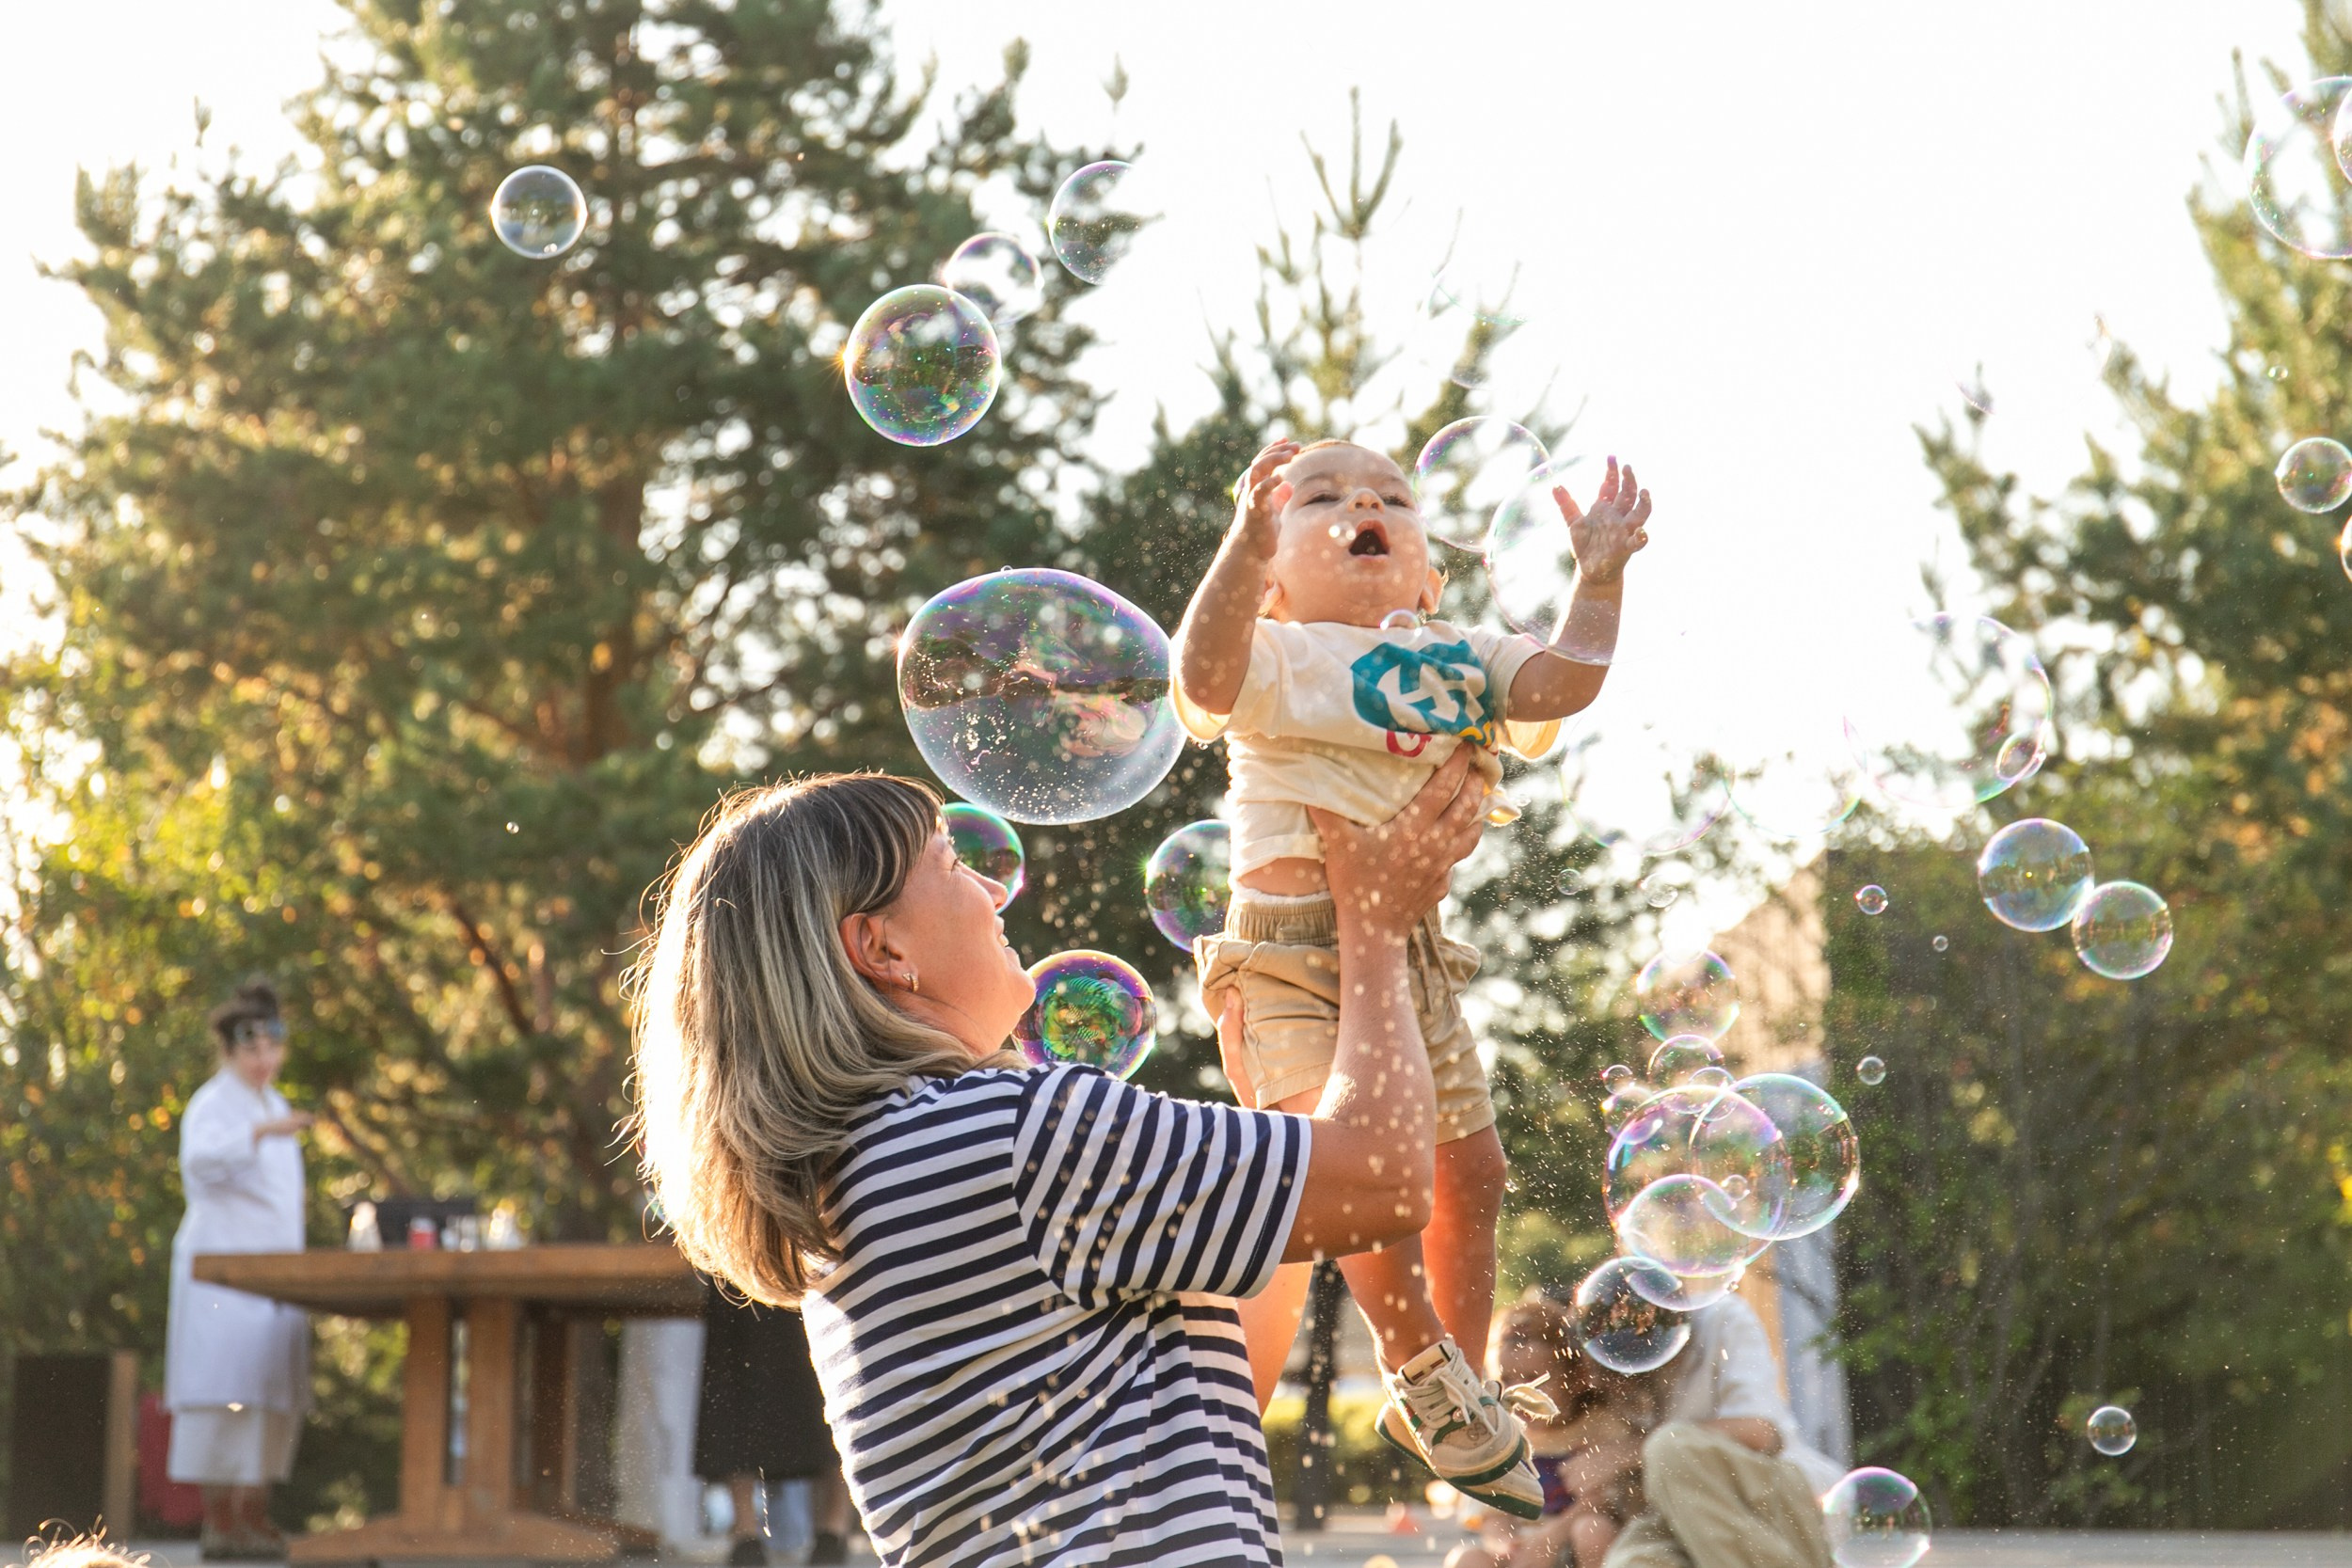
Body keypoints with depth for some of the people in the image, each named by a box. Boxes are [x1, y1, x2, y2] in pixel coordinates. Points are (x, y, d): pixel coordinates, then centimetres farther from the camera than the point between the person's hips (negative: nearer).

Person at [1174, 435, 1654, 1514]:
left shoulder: (1456, 660, 15)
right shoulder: (1275, 655, -3)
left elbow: (1558, 685, 0)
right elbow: (1205, 675, -26)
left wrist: (1600, 579, -12)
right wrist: (1244, 546, -38)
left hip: (1410, 943, 7)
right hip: (1295, 947, -6)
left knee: (1468, 1168, 10)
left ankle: (1451, 1392, 29)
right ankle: (1425, 1375, 1)